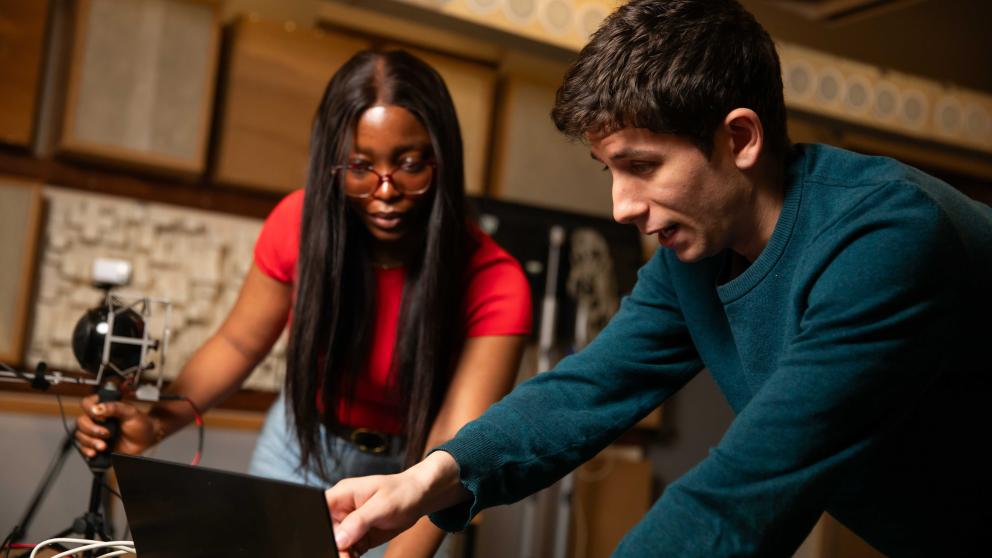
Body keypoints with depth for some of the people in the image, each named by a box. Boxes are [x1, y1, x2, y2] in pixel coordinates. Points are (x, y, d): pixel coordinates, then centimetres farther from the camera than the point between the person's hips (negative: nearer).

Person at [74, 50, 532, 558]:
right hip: (300, 444, 2)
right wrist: (158, 422, -22)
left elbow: (455, 450, -36)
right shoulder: (302, 221, -20)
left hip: (408, 471, -2)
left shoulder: (492, 284, -29)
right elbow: (239, 343, -5)